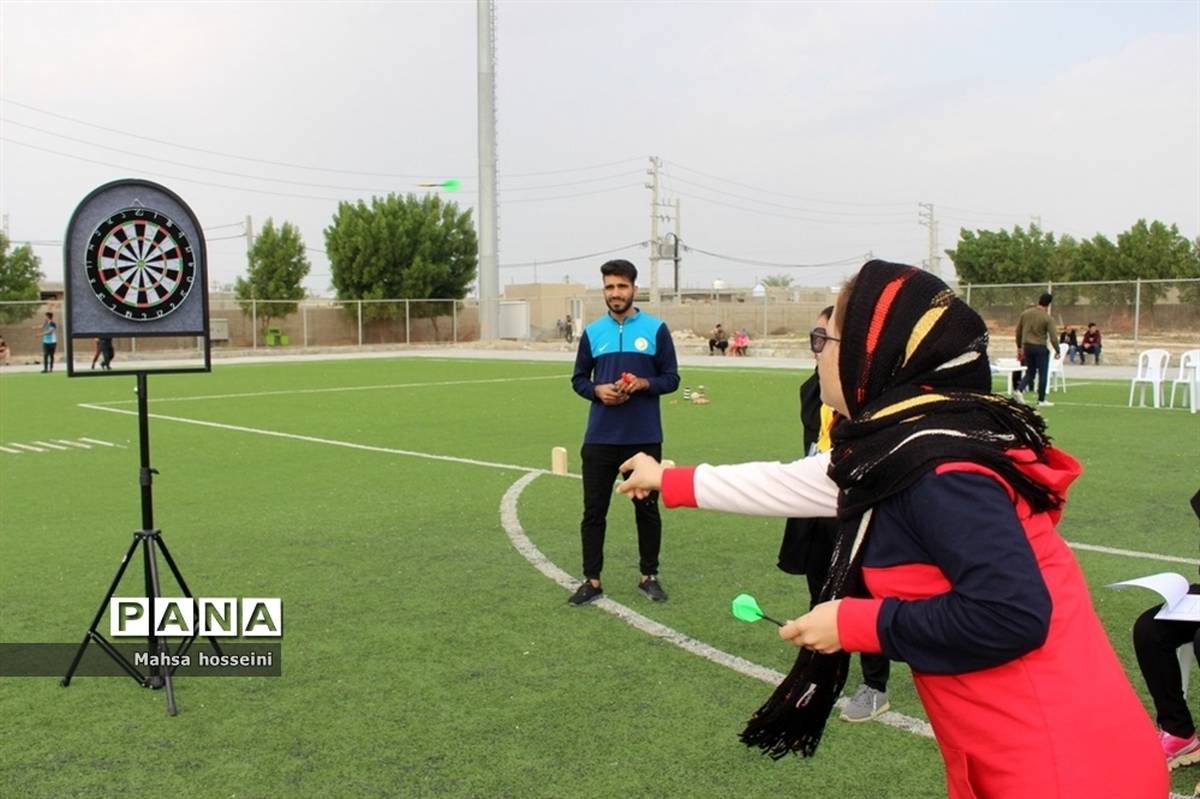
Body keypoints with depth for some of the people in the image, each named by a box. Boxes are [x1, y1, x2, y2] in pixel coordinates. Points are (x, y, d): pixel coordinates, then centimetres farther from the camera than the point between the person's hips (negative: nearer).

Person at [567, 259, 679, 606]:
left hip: (644, 438, -1)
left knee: (647, 508, 9)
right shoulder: (592, 332, 5)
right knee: (594, 511, 5)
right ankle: (592, 581, 15)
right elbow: (578, 379, 11)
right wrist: (597, 390, -10)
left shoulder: (656, 329, -1)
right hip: (600, 438, 2)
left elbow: (671, 378, 2)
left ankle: (649, 576, 24)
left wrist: (643, 384, -17)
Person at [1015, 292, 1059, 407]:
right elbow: (1052, 336, -11)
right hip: (1041, 347, -5)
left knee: (1030, 372, 16)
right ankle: (1041, 400, 9)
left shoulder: (1026, 313, 3)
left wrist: (1019, 346, 19)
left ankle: (1019, 390, -4)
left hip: (1027, 347, 5)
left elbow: (1018, 331, 9)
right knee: (1043, 374, 5)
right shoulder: (1047, 318, -11)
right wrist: (1057, 351, 0)